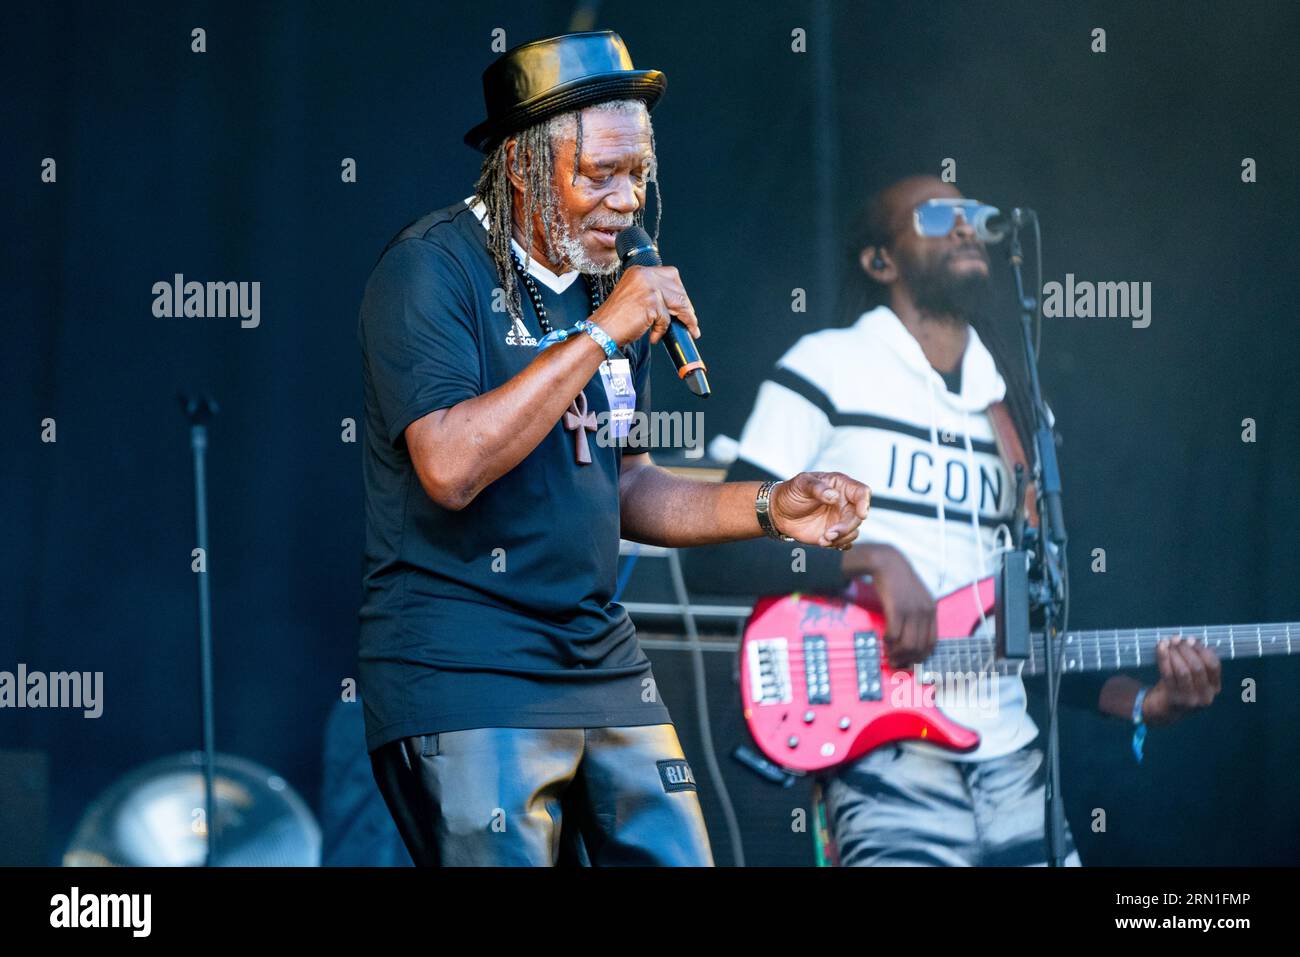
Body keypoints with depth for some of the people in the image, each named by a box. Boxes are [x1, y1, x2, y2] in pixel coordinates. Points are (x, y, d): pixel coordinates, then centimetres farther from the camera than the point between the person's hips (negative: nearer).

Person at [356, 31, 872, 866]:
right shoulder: (431, 271, -10)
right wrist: (601, 336, -21)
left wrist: (767, 508, 7)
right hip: (464, 677, -8)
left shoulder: (609, 286, 14)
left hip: (606, 668, 8)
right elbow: (450, 467, -24)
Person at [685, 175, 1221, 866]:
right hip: (889, 760, -6)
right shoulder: (828, 367, 2)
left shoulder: (1011, 401, 19)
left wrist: (1135, 700, 7)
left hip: (1010, 759, 6)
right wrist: (870, 558, -16)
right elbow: (713, 553, -4)